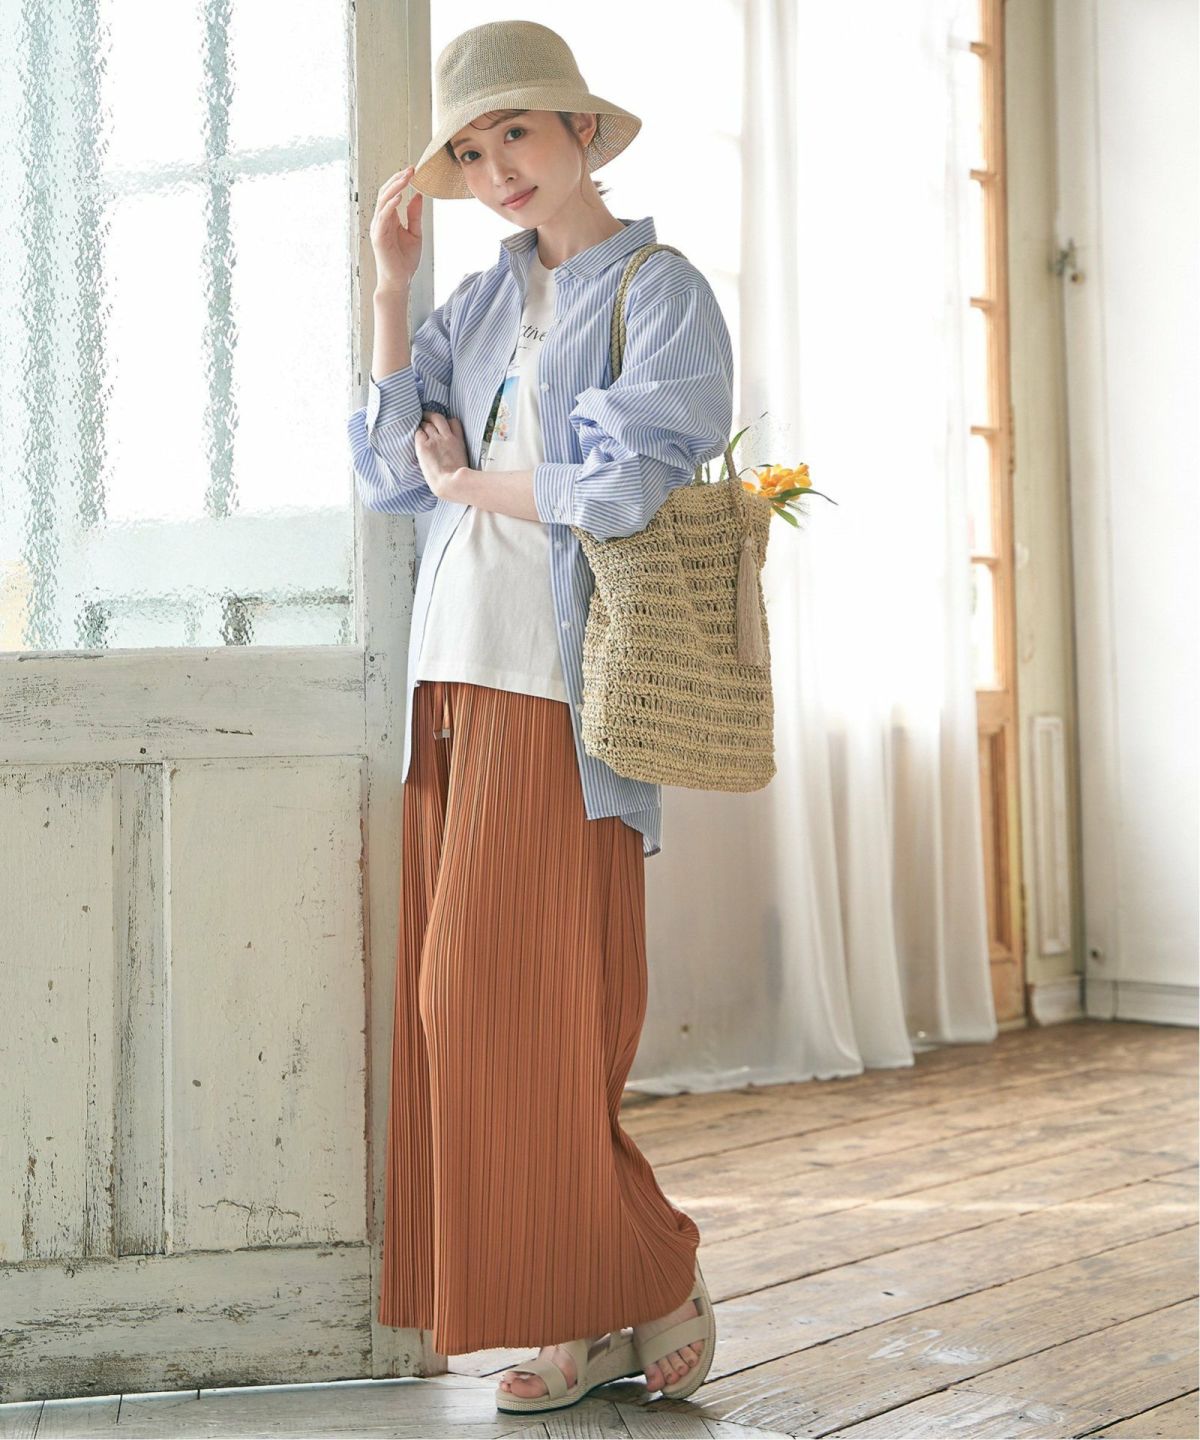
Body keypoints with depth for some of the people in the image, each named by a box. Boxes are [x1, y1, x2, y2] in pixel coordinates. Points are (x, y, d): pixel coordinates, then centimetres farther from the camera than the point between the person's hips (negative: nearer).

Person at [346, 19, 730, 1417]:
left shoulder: (660, 291, 0)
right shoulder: (478, 302, 19)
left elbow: (624, 485, -15)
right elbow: (388, 472, 10)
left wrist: (471, 480, -1)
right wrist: (390, 288, 7)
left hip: (560, 688, -7)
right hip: (457, 678, 7)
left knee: (516, 1011, -9)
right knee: (467, 1016, 4)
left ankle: (655, 1286, 8)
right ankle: (600, 1319, 13)